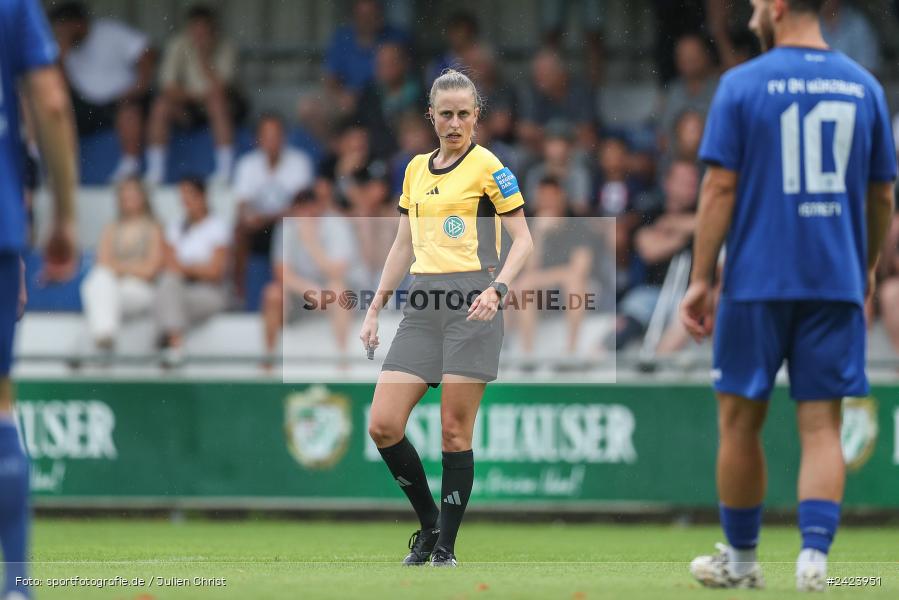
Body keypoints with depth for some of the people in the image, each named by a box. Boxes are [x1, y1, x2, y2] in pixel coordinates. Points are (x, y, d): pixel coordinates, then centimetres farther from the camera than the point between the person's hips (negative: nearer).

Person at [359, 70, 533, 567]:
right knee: (383, 426, -4)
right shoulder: (416, 170, 16)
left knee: (455, 431, -5)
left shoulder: (487, 167, -2)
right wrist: (374, 310, 18)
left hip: (472, 305, -6)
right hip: (422, 305, 6)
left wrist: (497, 289, -19)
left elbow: (523, 239, -3)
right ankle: (428, 523, 13)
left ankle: (445, 546, 3)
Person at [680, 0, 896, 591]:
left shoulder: (743, 84, -5)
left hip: (757, 281, -3)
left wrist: (701, 280, -4)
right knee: (821, 425, 3)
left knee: (740, 420, 10)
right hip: (837, 284, 3)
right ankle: (815, 553, -13)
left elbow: (720, 188, -8)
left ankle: (741, 558, 18)